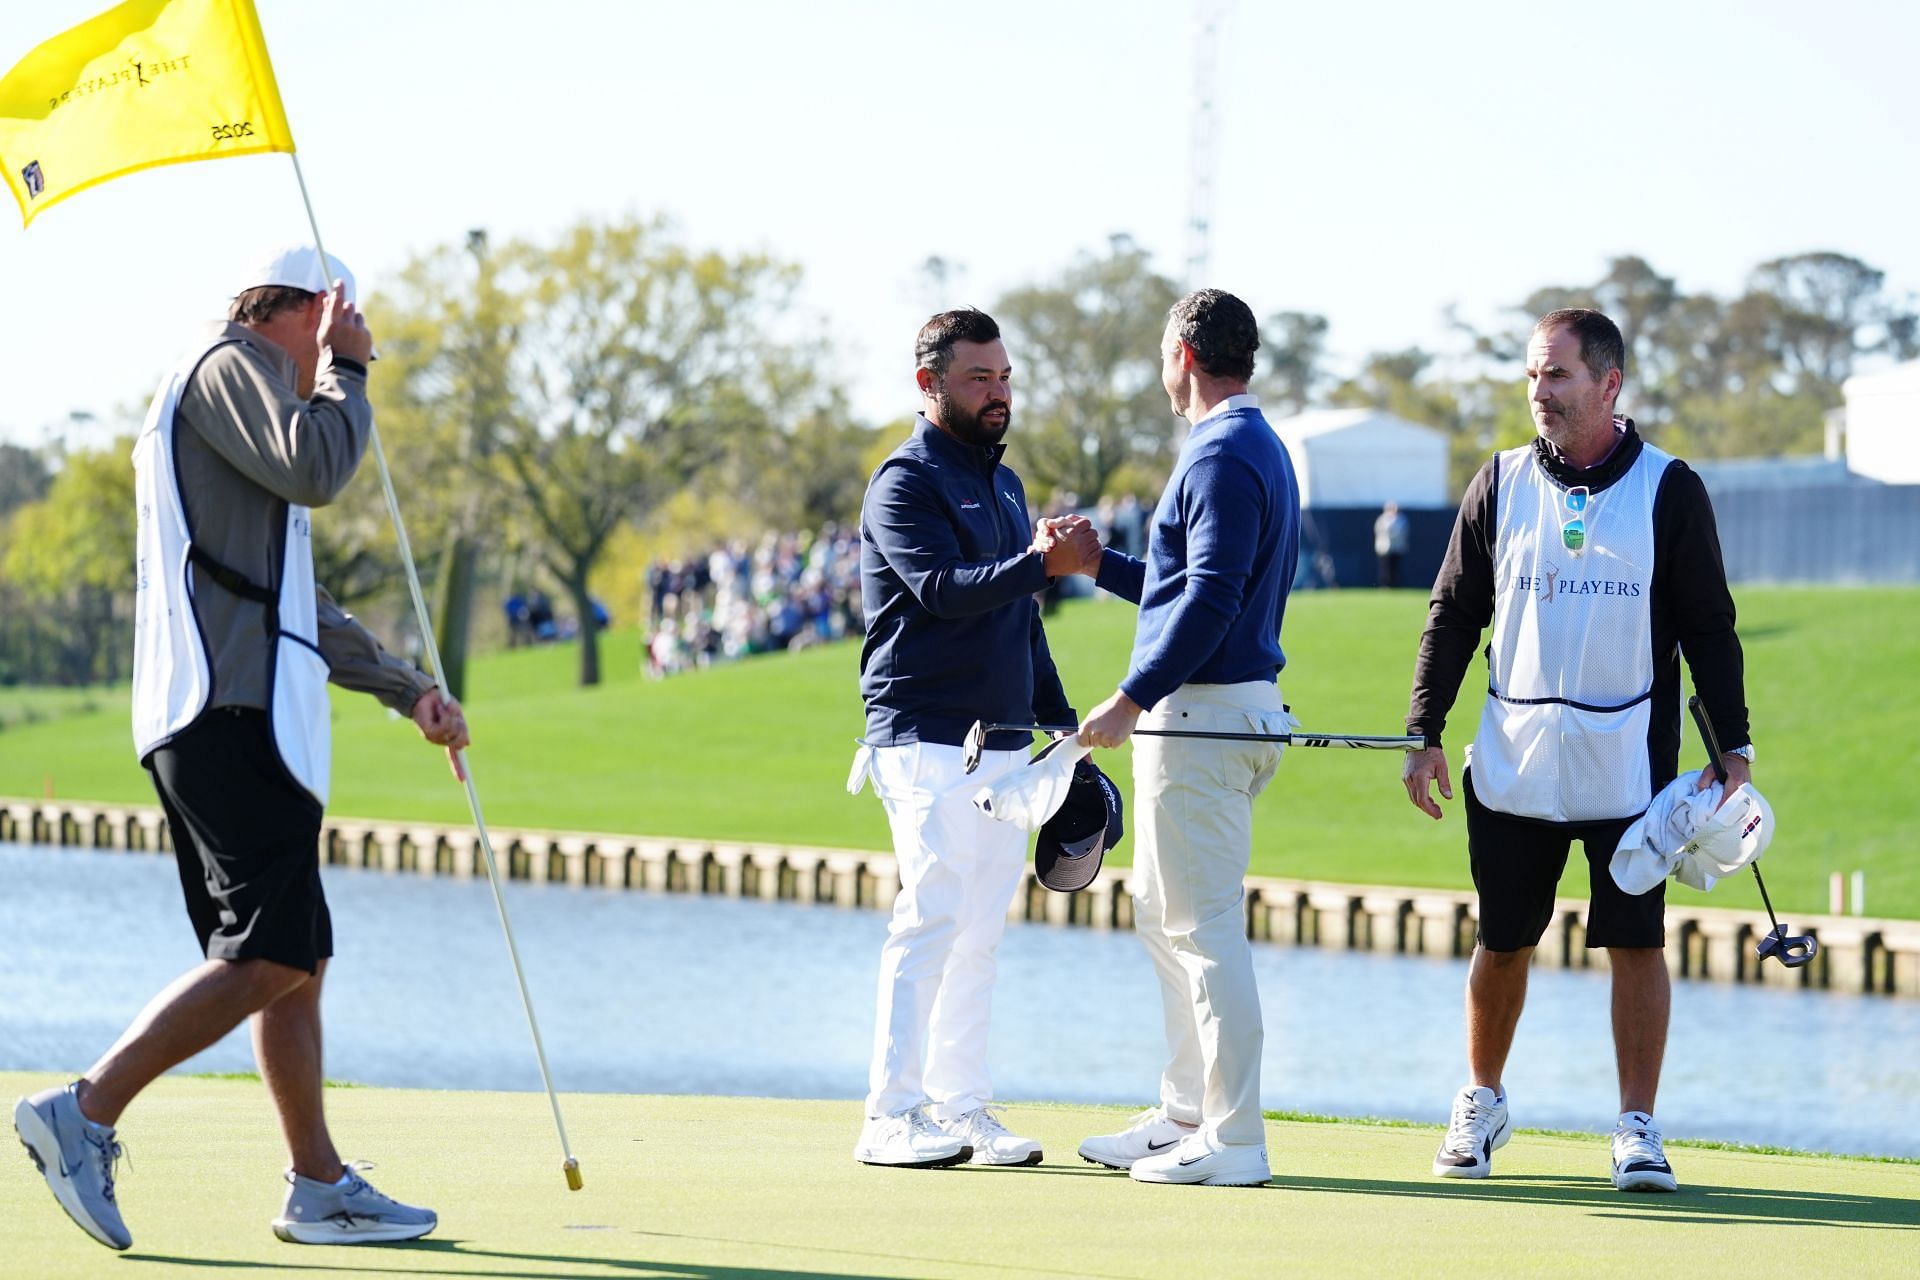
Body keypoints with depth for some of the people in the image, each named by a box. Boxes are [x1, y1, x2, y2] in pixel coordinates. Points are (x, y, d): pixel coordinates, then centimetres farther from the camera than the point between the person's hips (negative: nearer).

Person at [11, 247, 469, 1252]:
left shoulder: (230, 386, 30)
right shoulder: (232, 365, -1)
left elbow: (300, 608, 34)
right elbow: (316, 468, -20)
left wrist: (407, 691, 33)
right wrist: (344, 368, -2)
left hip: (236, 713, 11)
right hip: (234, 709, -11)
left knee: (294, 961, 10)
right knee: (268, 958, -16)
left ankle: (320, 1188, 11)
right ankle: (86, 1114, -18)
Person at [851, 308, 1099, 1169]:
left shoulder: (1003, 483, 20)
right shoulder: (906, 483, -7)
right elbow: (945, 589, -21)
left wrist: (1060, 724, 19)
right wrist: (1042, 563, -32)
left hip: (1004, 741, 8)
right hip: (928, 739, -8)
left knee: (979, 934, 8)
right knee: (931, 920, -13)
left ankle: (962, 1108, 11)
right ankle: (891, 1118, -13)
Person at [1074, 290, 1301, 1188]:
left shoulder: (1225, 457, -15)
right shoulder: (1254, 448, 18)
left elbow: (1209, 602, -23)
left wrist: (1132, 701, -25)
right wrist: (1098, 564, 26)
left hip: (1201, 714, -11)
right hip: (1209, 715, 11)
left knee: (1203, 926, -9)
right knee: (1165, 917, 18)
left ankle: (1232, 1140, -8)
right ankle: (1189, 1112, 24)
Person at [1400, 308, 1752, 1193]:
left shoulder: (1669, 491, -1)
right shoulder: (1501, 484, 5)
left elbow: (1709, 627, 3)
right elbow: (1453, 615, 9)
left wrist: (1734, 747, -2)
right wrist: (1424, 732, 3)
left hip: (1629, 766, -2)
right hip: (1512, 765, 2)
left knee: (1636, 943, -4)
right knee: (1502, 943, 9)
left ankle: (1637, 1129, 2)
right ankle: (1481, 1105, 26)